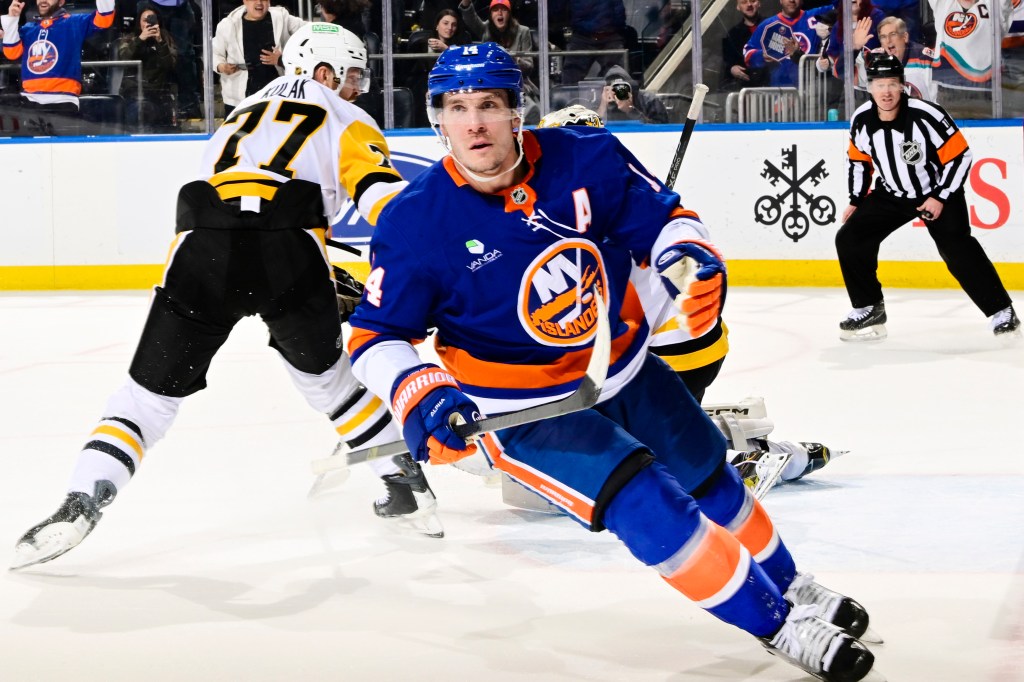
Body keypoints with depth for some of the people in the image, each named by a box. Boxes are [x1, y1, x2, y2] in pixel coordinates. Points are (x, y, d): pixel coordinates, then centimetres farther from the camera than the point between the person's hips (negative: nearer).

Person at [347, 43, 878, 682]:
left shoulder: (586, 158, -16)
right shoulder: (417, 222, -21)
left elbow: (664, 216, -4)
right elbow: (376, 335, -13)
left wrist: (688, 259, -26)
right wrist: (419, 394, -32)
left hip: (626, 369, 4)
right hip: (523, 408, -4)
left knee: (709, 475, 21)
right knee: (646, 504, -21)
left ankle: (787, 583, 48)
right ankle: (778, 624, -6)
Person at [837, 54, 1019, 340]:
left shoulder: (926, 115, -27)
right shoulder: (861, 120, -11)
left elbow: (960, 155, -20)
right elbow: (859, 159, 8)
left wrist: (940, 198, -20)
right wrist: (855, 200, 6)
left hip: (938, 192, -5)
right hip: (891, 195, 5)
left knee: (957, 249, -21)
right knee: (850, 238, -6)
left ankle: (1001, 311, -10)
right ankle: (869, 309, 9)